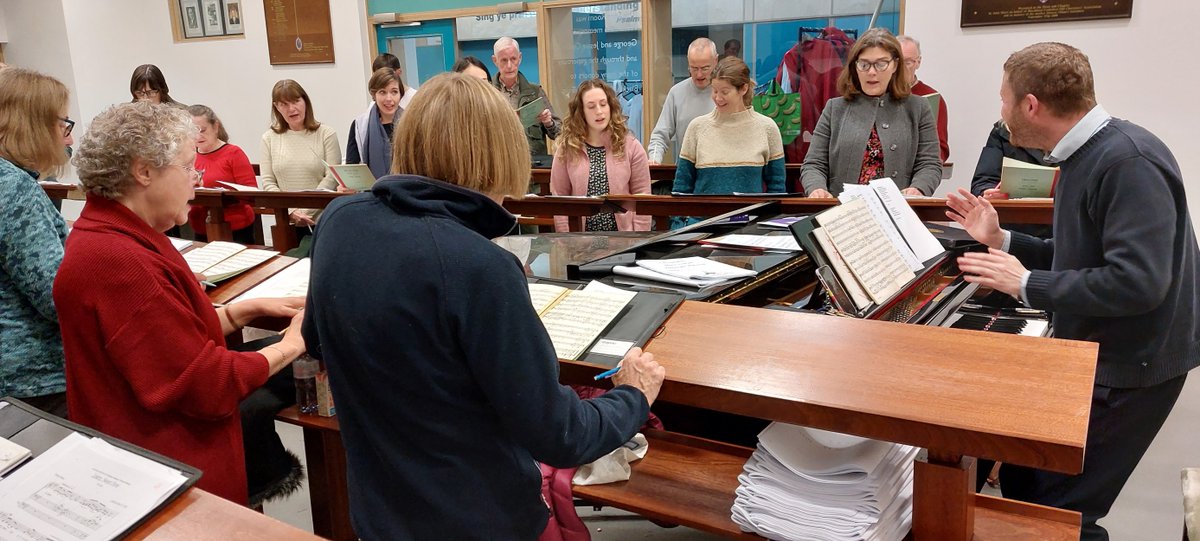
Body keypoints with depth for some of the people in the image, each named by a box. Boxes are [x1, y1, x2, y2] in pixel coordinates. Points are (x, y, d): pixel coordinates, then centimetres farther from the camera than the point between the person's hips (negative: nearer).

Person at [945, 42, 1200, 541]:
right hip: (1091, 353, 10)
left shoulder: (1128, 161, -24)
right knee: (1020, 480, 17)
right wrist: (999, 239, 8)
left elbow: (1137, 281, -32)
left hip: (1126, 369, -9)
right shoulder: (1084, 156, 7)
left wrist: (1026, 284, -23)